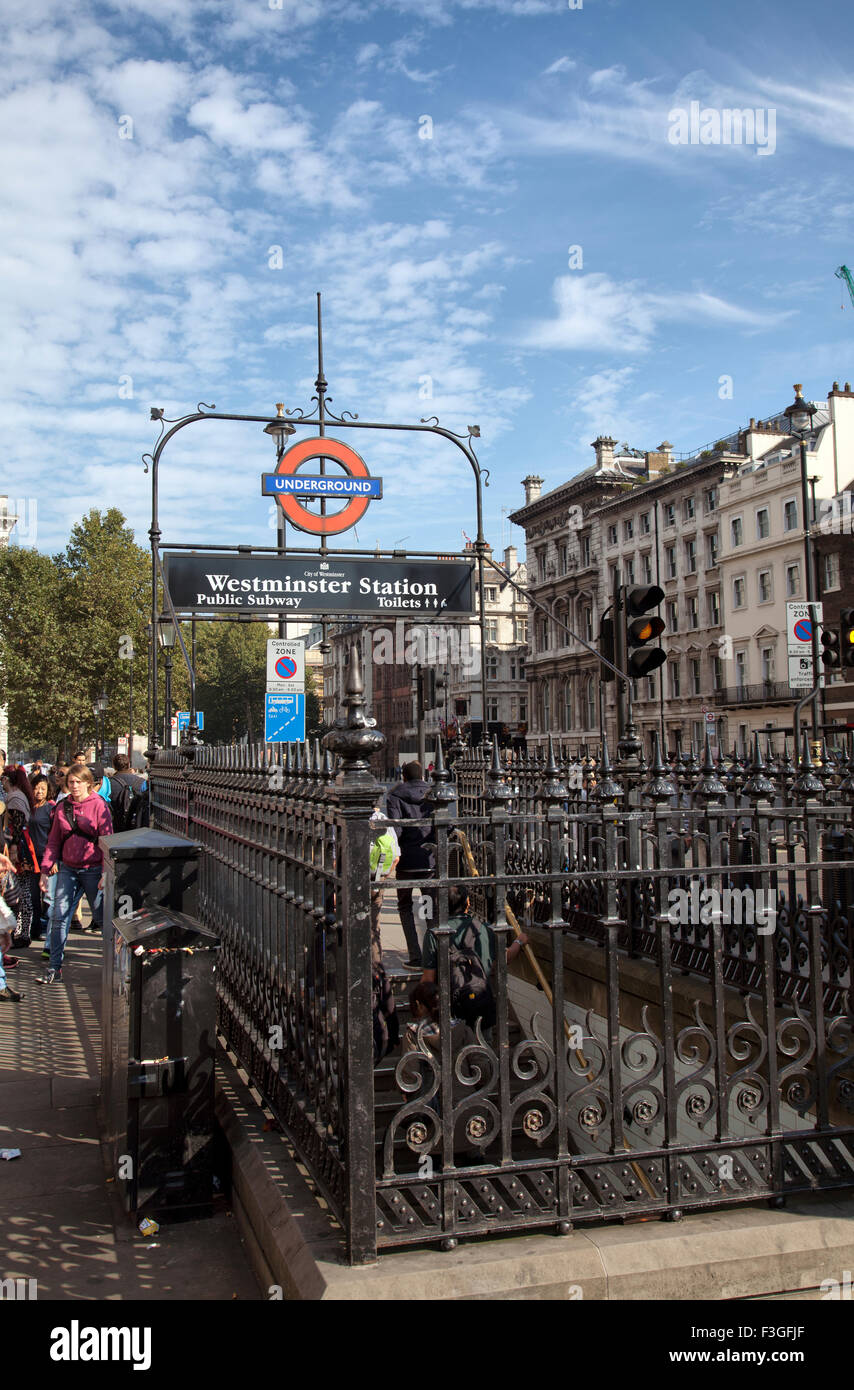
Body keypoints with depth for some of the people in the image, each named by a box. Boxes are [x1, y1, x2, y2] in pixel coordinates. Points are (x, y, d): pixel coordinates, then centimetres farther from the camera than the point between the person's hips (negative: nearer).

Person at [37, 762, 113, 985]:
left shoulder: (99, 805, -5)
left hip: (92, 869, -4)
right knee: (59, 917, -1)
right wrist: (45, 870, 6)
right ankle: (54, 969, 6)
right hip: (68, 869, 4)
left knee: (102, 917, 4)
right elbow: (54, 841, 13)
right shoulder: (63, 807, 7)